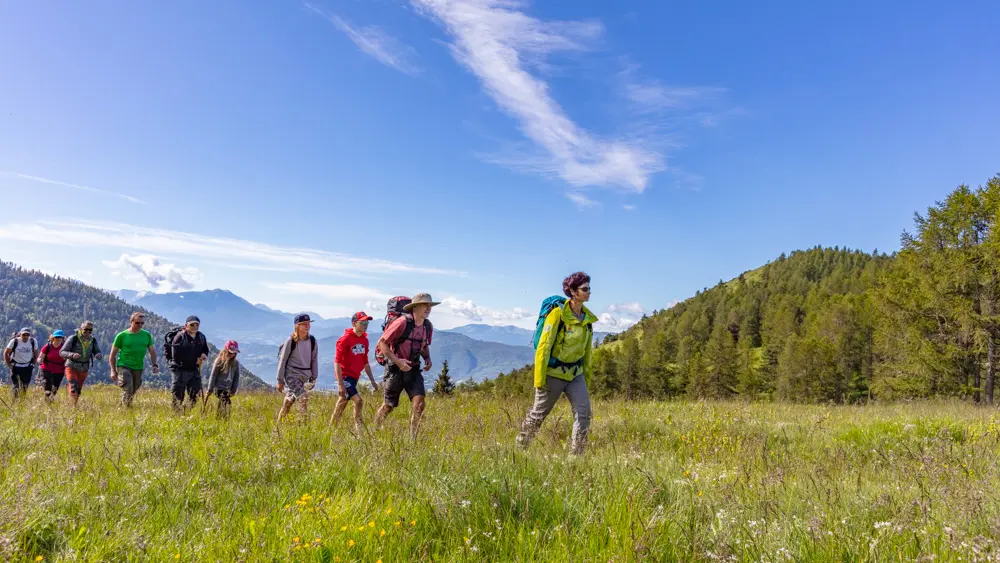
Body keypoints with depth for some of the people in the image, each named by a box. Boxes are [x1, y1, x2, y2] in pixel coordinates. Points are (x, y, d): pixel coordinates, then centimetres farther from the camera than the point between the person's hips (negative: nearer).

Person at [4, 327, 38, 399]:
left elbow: (36, 354, 8)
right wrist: (9, 365, -2)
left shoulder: (33, 341, -7)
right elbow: (6, 353, -1)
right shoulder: (14, 341, -13)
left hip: (27, 367, 2)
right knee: (15, 386, -6)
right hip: (16, 366, -2)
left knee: (25, 387, 4)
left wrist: (33, 364, 5)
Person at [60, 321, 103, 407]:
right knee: (73, 388, -19)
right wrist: (72, 355, -32)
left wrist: (99, 355, -23)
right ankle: (73, 406, -20)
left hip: (84, 369, 4)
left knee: (78, 390, 13)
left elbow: (98, 353, 2)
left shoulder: (93, 340, 0)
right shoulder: (73, 338, -13)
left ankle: (74, 405, 27)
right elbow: (62, 352, -12)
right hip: (71, 367, -4)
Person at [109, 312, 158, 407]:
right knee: (127, 389, -19)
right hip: (123, 366, -4)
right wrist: (113, 370, -2)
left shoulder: (147, 335, 6)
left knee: (133, 392, 9)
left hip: (138, 368, 4)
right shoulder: (122, 336, -3)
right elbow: (113, 354, 2)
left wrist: (154, 365, -1)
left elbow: (152, 351, 12)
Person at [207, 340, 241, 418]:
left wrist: (233, 390, 7)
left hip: (228, 389, 5)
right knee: (225, 401, -21)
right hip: (219, 387, -5)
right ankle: (223, 417, -24)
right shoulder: (219, 361, -5)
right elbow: (213, 375, -2)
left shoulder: (236, 363, 8)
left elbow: (236, 377, 12)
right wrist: (210, 389, -2)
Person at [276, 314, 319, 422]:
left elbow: (314, 359, 10)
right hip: (292, 375, -5)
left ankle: (279, 423, 29)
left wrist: (313, 378, 10)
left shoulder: (312, 340, 2)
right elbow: (282, 360, -5)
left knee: (289, 400, 14)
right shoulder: (291, 341, -10)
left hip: (305, 376, 5)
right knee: (303, 398, -19)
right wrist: (280, 380, -4)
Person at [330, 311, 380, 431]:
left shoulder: (364, 340, 8)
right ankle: (359, 428, -10)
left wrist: (372, 381, 17)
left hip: (354, 377, 8)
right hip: (345, 376, -8)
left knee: (342, 403, 16)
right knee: (358, 401, -19)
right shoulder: (345, 339, -14)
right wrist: (340, 384, -23)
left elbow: (365, 362, 18)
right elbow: (337, 362, -17)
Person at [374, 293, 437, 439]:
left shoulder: (428, 326, 1)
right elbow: (381, 343, -16)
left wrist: (428, 359, 1)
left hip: (413, 370, 5)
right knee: (389, 406, 10)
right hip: (395, 369, -5)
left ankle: (413, 438, -7)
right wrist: (397, 361, -24)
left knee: (419, 402, -14)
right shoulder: (402, 322, -19)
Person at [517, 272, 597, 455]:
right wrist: (539, 379, -17)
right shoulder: (558, 314, -17)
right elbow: (543, 347, -16)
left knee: (584, 412, -7)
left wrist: (587, 378, 14)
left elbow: (587, 351, 12)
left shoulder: (587, 318, 2)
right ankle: (520, 446, 30)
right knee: (538, 413, 9)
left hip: (575, 374, 6)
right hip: (553, 374, -5)